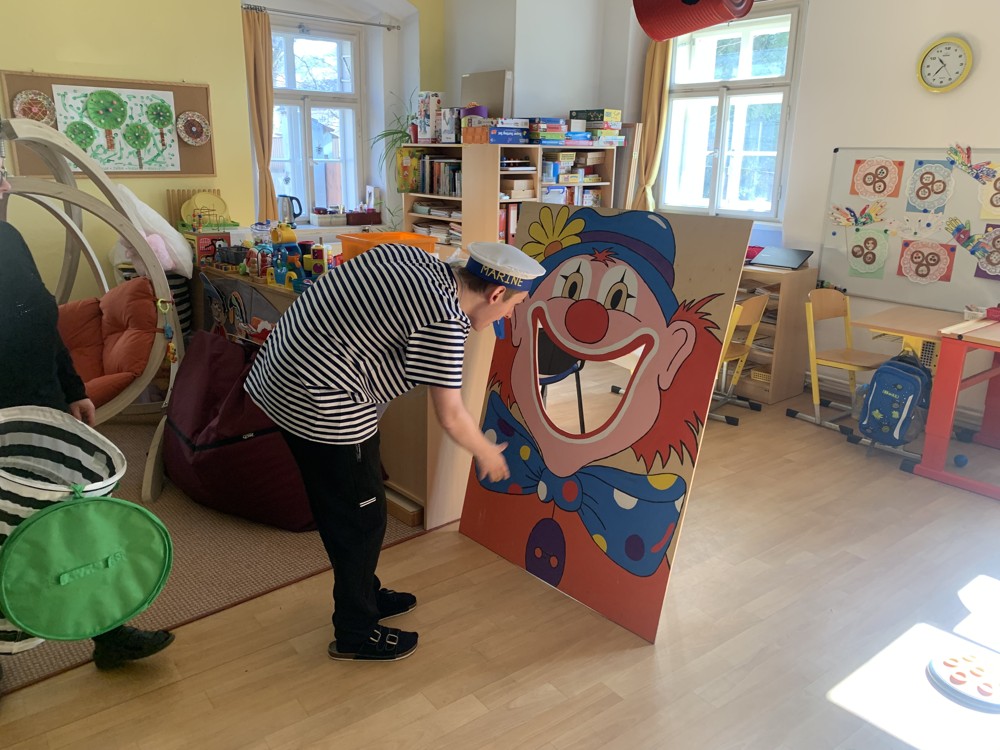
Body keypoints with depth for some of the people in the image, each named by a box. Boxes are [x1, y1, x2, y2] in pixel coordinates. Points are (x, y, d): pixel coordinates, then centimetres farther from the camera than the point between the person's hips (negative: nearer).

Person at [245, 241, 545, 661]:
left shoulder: (417, 259, 5)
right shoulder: (444, 321, -20)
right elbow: (451, 417, -14)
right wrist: (487, 454, 4)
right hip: (321, 405, -9)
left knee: (338, 508, 23)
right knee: (361, 519, 7)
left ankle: (363, 594, 42)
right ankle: (355, 634, 25)